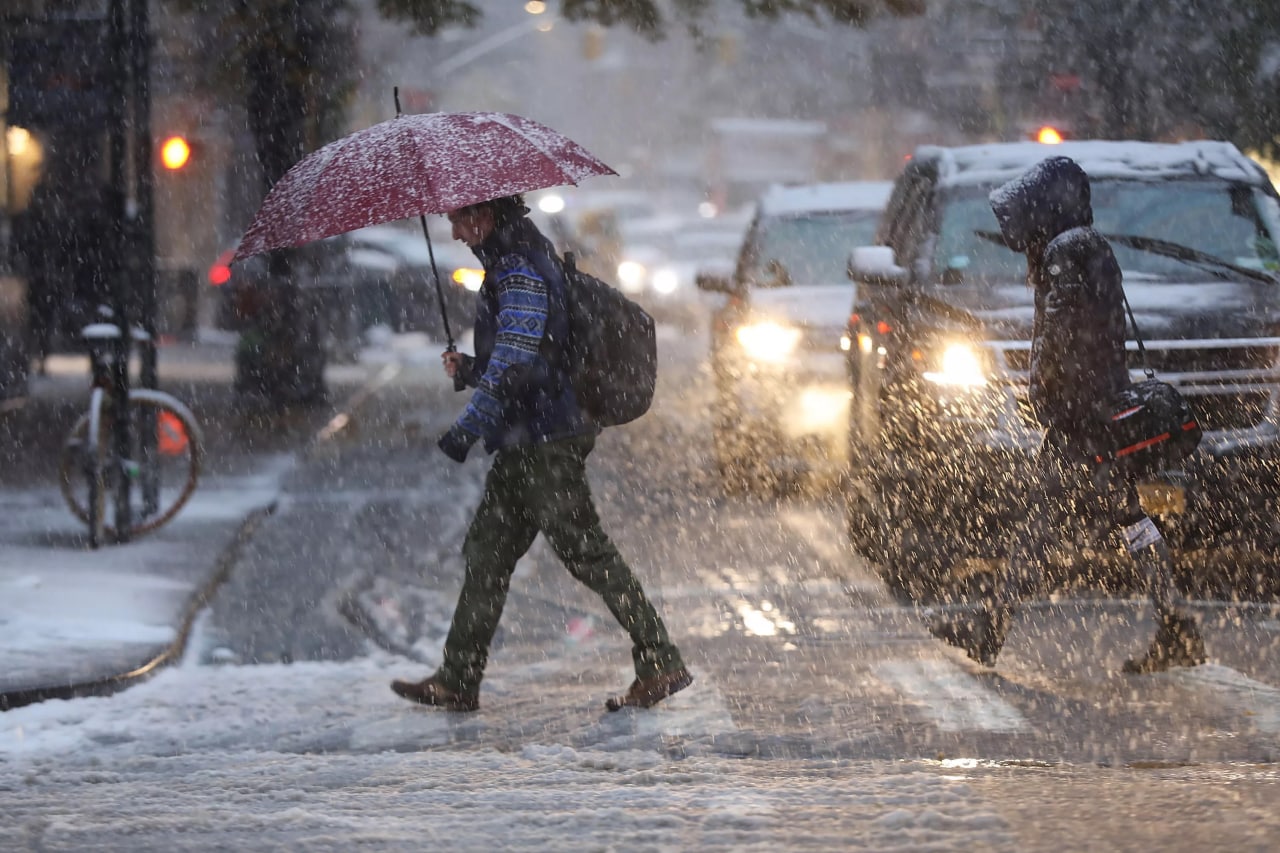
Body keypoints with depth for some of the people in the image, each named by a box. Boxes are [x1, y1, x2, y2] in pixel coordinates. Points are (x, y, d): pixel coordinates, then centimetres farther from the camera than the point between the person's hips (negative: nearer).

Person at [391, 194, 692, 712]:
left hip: (545, 442, -11)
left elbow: (515, 364, -24)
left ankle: (661, 664, -3)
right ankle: (457, 681, 16)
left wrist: (467, 429, -23)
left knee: (584, 550, -7)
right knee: (487, 551, 11)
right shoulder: (511, 265, 17)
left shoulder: (521, 271, -16)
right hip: (524, 443, 11)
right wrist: (469, 369, 11)